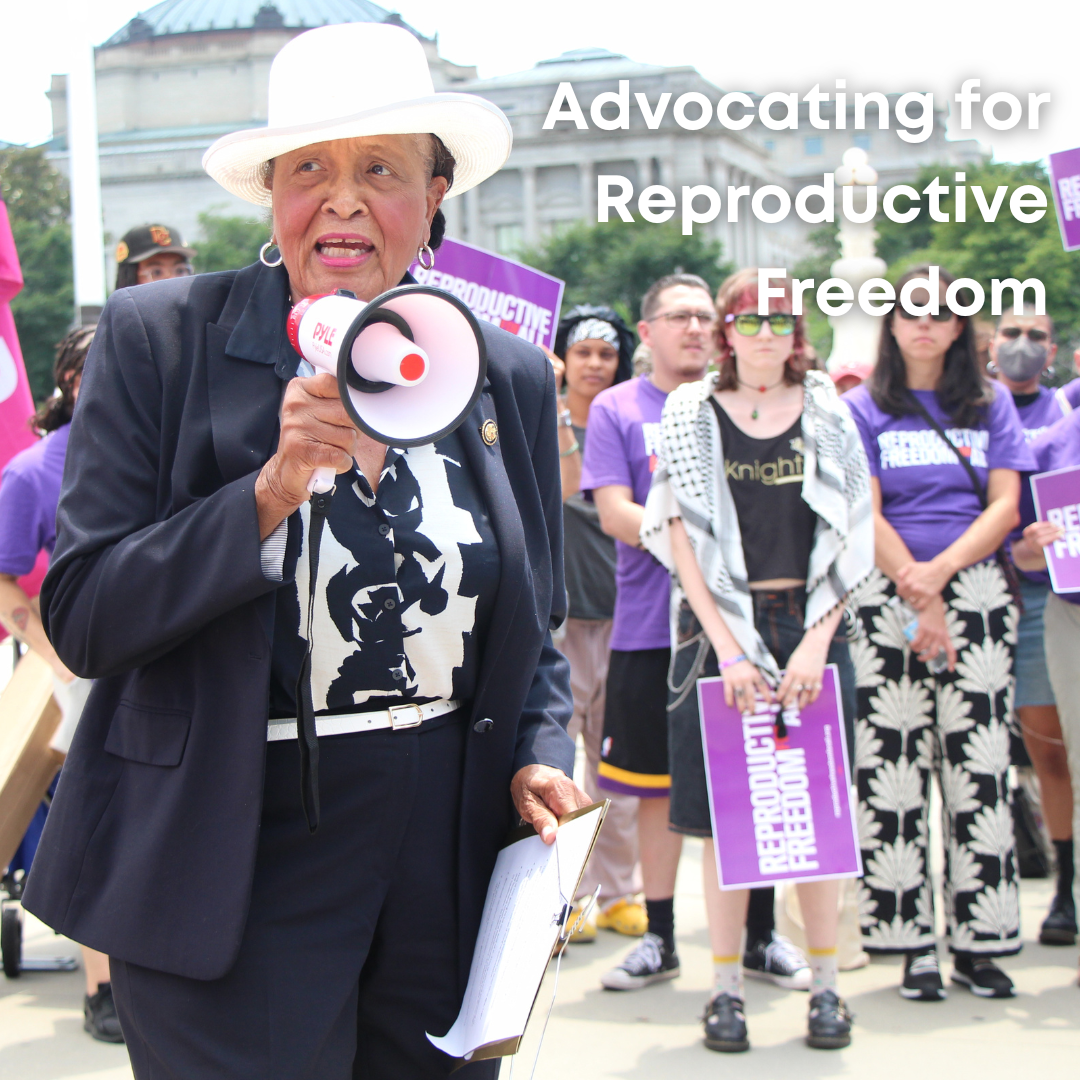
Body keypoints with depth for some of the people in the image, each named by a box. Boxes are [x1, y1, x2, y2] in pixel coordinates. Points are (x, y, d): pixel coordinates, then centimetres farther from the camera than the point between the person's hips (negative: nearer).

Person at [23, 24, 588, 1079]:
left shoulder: (509, 376, 4)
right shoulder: (157, 339, -6)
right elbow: (81, 623, -11)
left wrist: (538, 756, -4)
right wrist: (274, 487, -22)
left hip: (455, 864, 4)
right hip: (232, 868, -3)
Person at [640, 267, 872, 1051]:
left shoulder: (828, 415, 7)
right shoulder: (691, 415, 4)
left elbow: (846, 541, 3)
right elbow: (683, 540, -2)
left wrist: (815, 642, -9)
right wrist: (729, 648, -11)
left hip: (811, 630, 1)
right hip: (720, 629, -1)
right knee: (725, 814, 0)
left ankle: (827, 983, 11)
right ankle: (727, 987, 8)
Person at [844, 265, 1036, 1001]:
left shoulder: (991, 403, 14)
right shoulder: (864, 409, 9)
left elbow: (1005, 504, 4)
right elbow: (865, 514, 0)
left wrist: (941, 569, -12)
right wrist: (917, 595, -11)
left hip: (977, 589, 1)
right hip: (888, 595, -1)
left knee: (979, 762, -2)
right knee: (892, 767, -5)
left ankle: (979, 941, 4)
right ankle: (913, 943, 2)